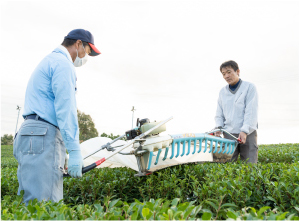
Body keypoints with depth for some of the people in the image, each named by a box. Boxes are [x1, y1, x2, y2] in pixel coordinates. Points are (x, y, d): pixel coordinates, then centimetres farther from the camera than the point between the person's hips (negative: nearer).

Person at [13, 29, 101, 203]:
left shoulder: (49, 61, 27)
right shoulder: (63, 63, -4)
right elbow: (65, 108, -15)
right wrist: (74, 151, -17)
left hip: (32, 136, 10)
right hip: (43, 138, -10)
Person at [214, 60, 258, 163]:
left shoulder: (249, 87, 2)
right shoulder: (222, 92, 16)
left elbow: (251, 112, -8)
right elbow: (219, 113, 17)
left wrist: (244, 131, -18)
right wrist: (219, 127, -2)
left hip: (247, 134, -3)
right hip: (229, 134, 3)